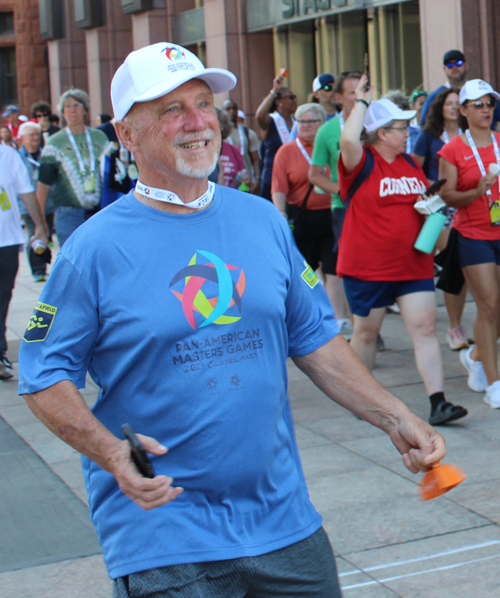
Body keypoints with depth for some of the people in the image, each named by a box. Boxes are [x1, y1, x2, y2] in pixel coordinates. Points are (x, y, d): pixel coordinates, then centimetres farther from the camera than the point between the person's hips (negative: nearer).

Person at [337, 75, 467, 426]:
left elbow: (426, 200, 25)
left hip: (414, 264, 5)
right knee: (366, 332, 9)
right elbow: (348, 140, -31)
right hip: (368, 266, -5)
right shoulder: (362, 163, -8)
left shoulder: (410, 164, 12)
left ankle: (438, 403, -8)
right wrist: (362, 102, -18)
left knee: (425, 328, -5)